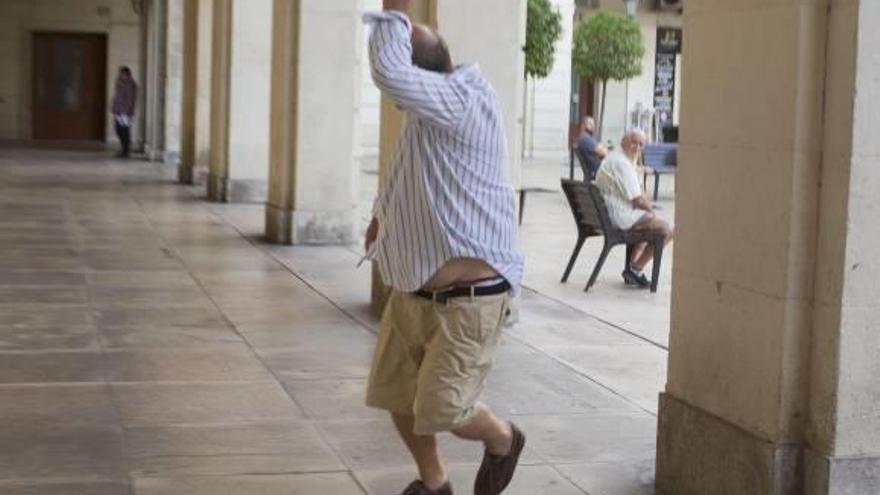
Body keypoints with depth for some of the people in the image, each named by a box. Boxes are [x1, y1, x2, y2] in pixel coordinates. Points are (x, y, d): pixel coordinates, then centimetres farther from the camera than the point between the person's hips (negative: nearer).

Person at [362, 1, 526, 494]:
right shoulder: (431, 113, 9)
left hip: (468, 299, -9)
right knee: (398, 395, 12)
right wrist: (385, 212, 15)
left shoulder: (466, 103, -22)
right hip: (413, 291, 10)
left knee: (442, 411, -6)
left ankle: (503, 440, 26)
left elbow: (389, 75, -39)